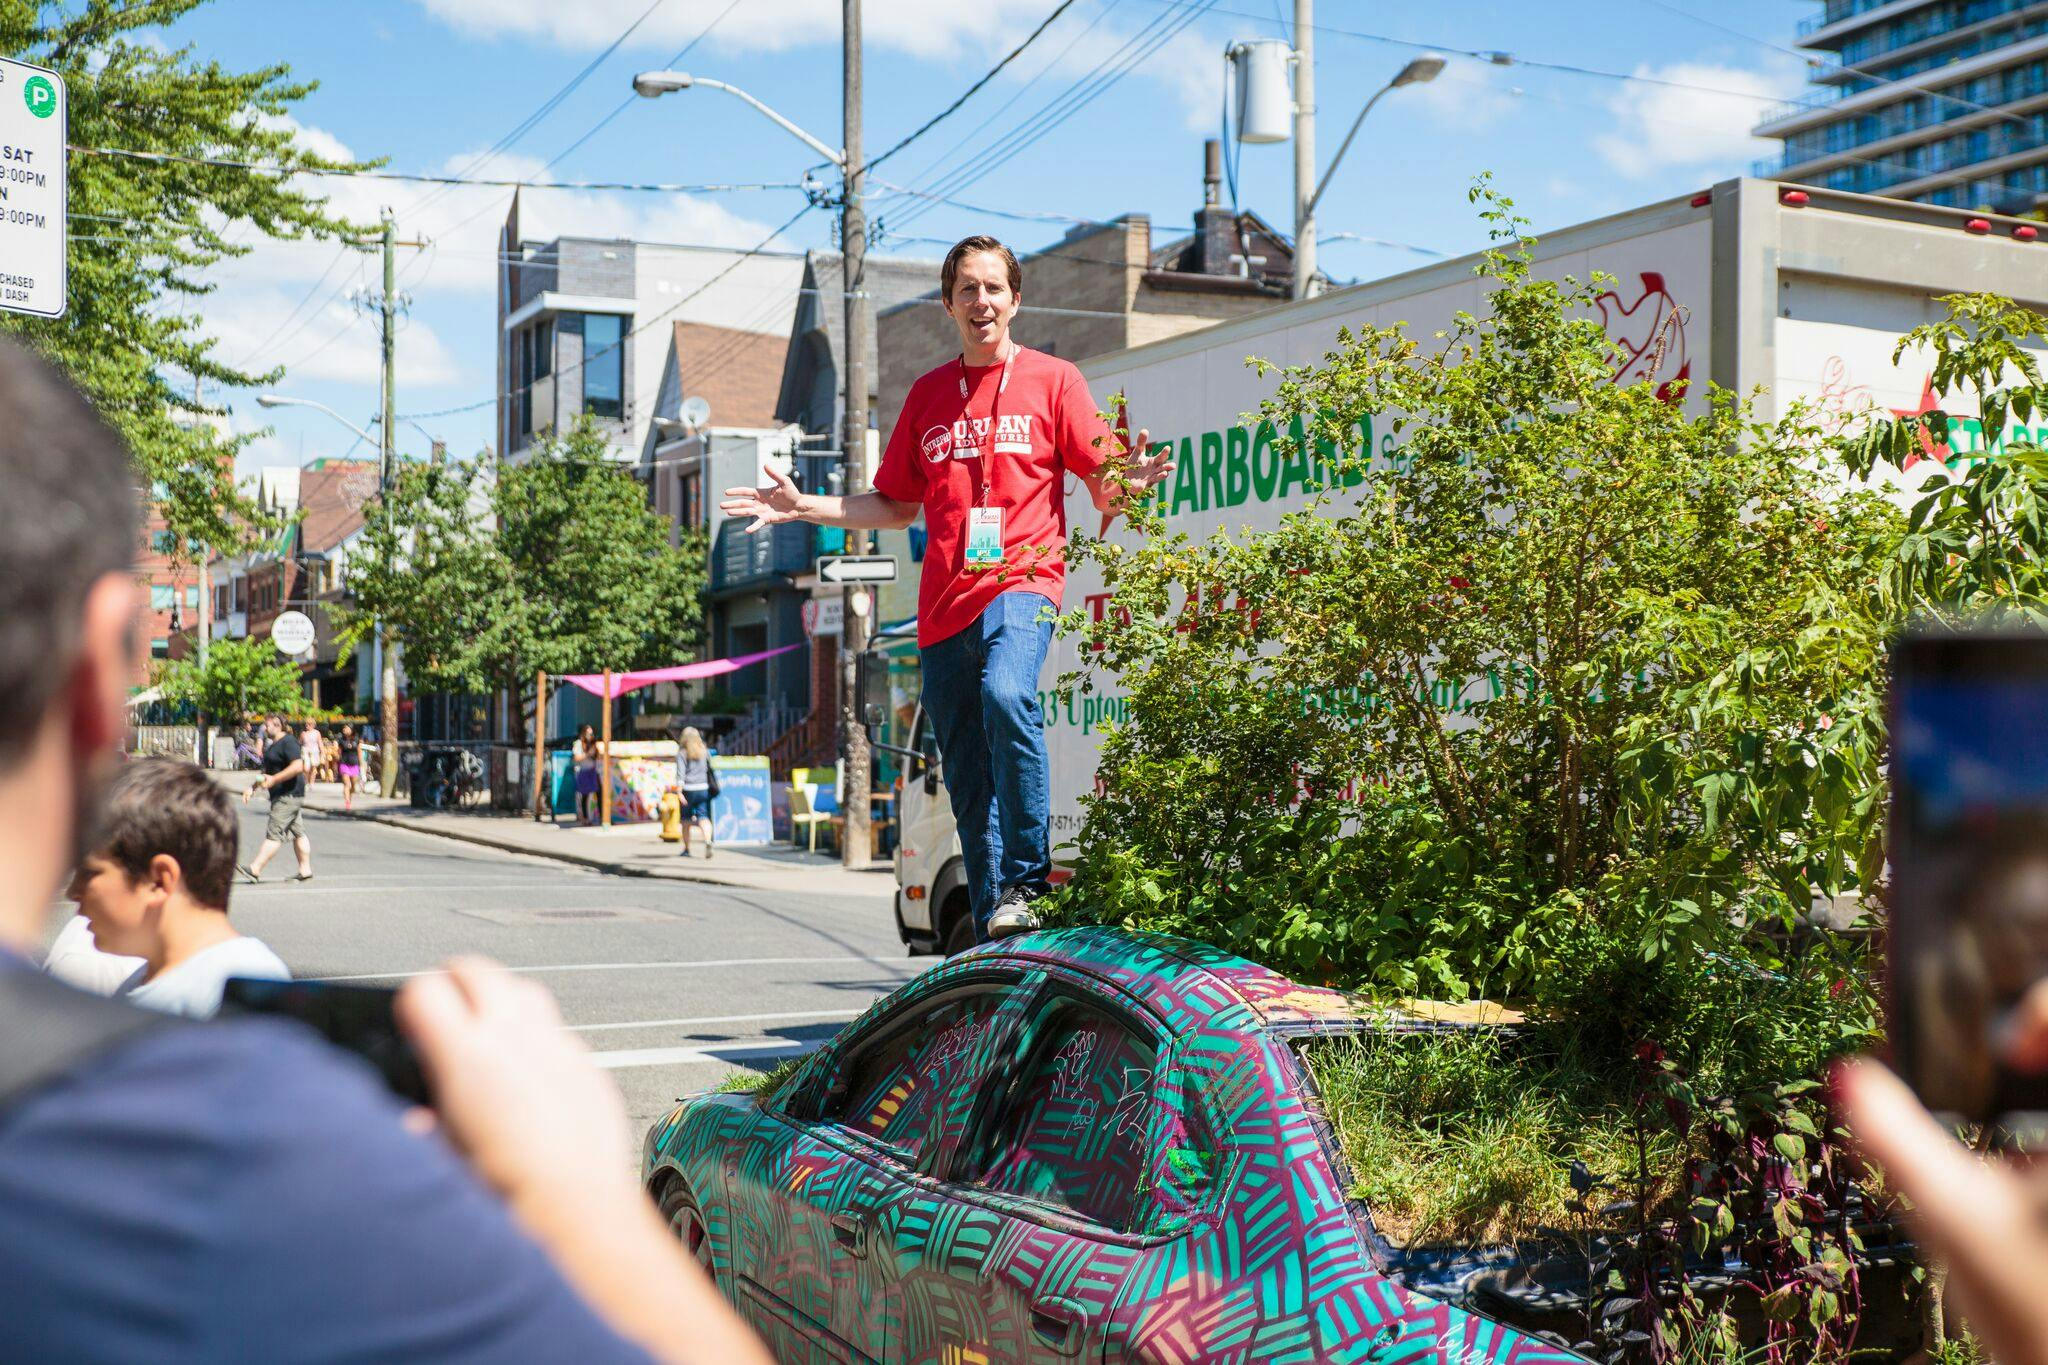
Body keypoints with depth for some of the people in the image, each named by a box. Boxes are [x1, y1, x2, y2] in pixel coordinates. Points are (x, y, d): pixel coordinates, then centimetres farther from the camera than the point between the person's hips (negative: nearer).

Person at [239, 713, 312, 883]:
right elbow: (267, 773, 30)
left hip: (288, 795, -11)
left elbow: (298, 766, -25)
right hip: (281, 796, 11)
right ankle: (306, 871, 12)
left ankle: (255, 869, -15)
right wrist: (253, 787, 19)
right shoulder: (273, 745, 20)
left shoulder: (288, 742, -13)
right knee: (298, 833, 10)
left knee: (274, 834, -11)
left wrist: (274, 779, -25)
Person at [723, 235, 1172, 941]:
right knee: (966, 778, 5)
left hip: (1021, 582, -4)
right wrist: (803, 506, 15)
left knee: (1007, 695, -34)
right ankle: (992, 929, 14)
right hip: (944, 604, 5)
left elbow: (1102, 483, 4)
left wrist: (1127, 481, -19)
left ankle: (1027, 881, -22)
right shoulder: (928, 393, 17)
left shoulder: (1052, 379, 7)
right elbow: (898, 506, 24)